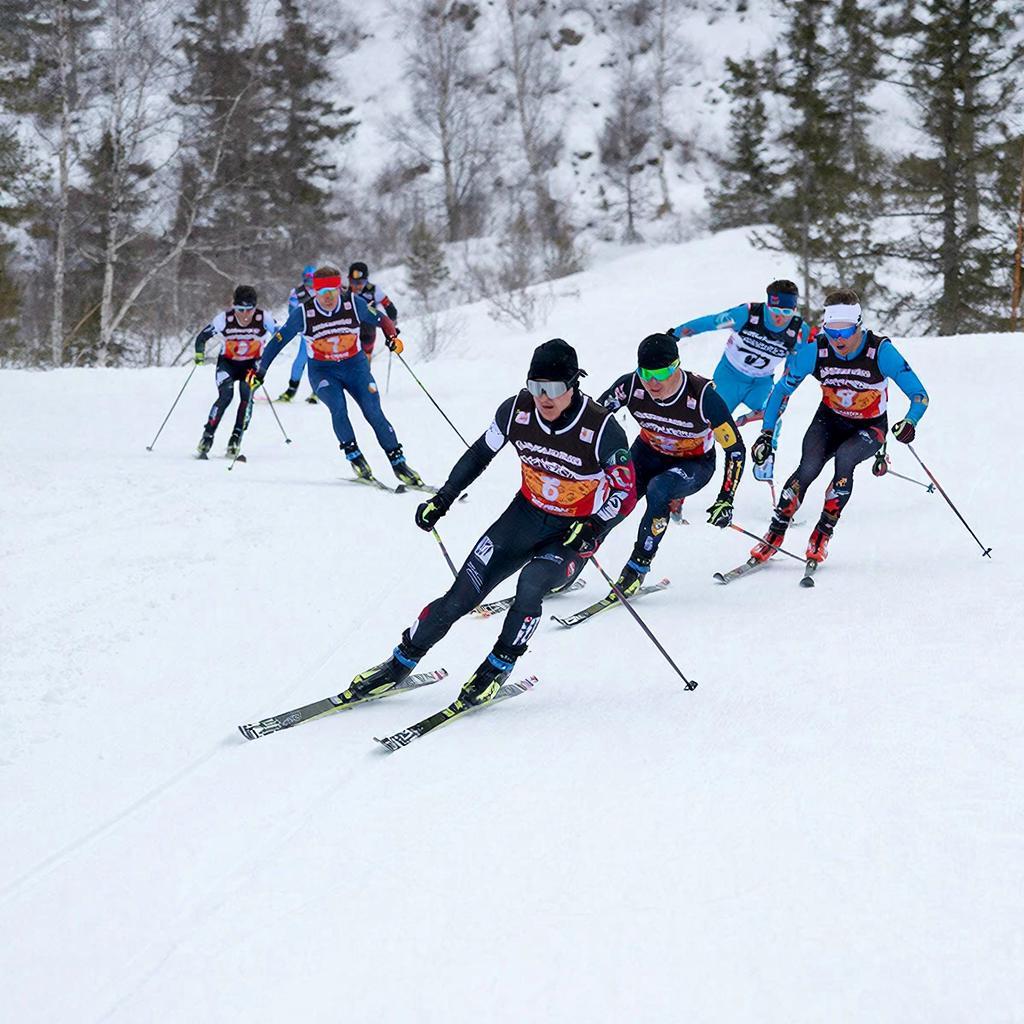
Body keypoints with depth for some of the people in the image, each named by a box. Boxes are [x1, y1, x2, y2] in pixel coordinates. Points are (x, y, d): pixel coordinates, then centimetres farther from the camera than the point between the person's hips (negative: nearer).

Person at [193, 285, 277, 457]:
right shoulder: (224, 319, -21)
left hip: (251, 364, 1)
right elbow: (202, 336, -9)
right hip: (228, 362, -1)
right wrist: (199, 354, -27)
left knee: (247, 395, -23)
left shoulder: (263, 318, -22)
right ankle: (207, 438, -17)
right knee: (225, 395, -22)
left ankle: (235, 440, -15)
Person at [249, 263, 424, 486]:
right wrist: (261, 370, -5)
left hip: (355, 365, 1)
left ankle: (399, 463, -4)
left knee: (374, 413, -11)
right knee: (338, 407, -27)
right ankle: (354, 456, -12)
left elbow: (380, 319, 3)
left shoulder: (354, 304, -12)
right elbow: (279, 340, -4)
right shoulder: (303, 312, -14)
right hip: (322, 371, -1)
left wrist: (392, 336, -17)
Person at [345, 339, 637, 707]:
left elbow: (626, 493, -15)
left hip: (574, 532, -4)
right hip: (527, 512, 4)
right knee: (461, 596, -4)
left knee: (530, 583, -32)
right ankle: (400, 664, 14)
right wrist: (442, 499, 2)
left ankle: (497, 668, -11)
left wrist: (593, 526, -32)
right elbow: (480, 454, 5)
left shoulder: (602, 429, -24)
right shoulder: (517, 410, -14)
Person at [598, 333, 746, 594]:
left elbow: (736, 449, -20)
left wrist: (726, 500, -23)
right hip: (649, 454, 3)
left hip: (695, 464, -3)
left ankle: (639, 566, -20)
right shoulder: (631, 386, -24)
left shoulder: (702, 396, -32)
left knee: (658, 489, -34)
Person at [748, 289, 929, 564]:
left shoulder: (881, 352, -26)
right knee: (809, 467, -24)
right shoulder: (815, 351, -20)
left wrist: (910, 422, -43)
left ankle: (822, 535, -20)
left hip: (869, 427, -2)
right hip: (830, 420, 2)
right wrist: (766, 433, -15)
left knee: (844, 457, -32)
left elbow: (920, 395, -22)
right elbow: (781, 391, -6)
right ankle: (775, 534, -11)